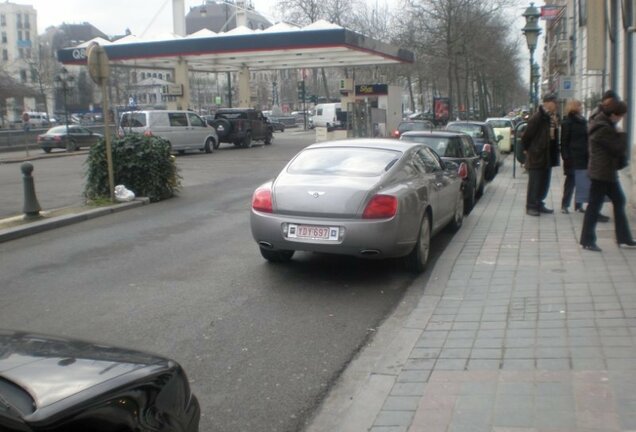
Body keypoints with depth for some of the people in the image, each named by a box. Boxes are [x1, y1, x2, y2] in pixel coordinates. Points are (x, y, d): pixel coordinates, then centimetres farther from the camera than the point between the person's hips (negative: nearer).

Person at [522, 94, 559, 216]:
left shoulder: (551, 117, 9)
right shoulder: (537, 118, -17)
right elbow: (527, 136, -14)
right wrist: (526, 149, -5)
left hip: (547, 157, 8)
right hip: (536, 156, -8)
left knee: (544, 183, 14)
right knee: (534, 183, -1)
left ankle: (539, 204, 25)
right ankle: (531, 206, 9)